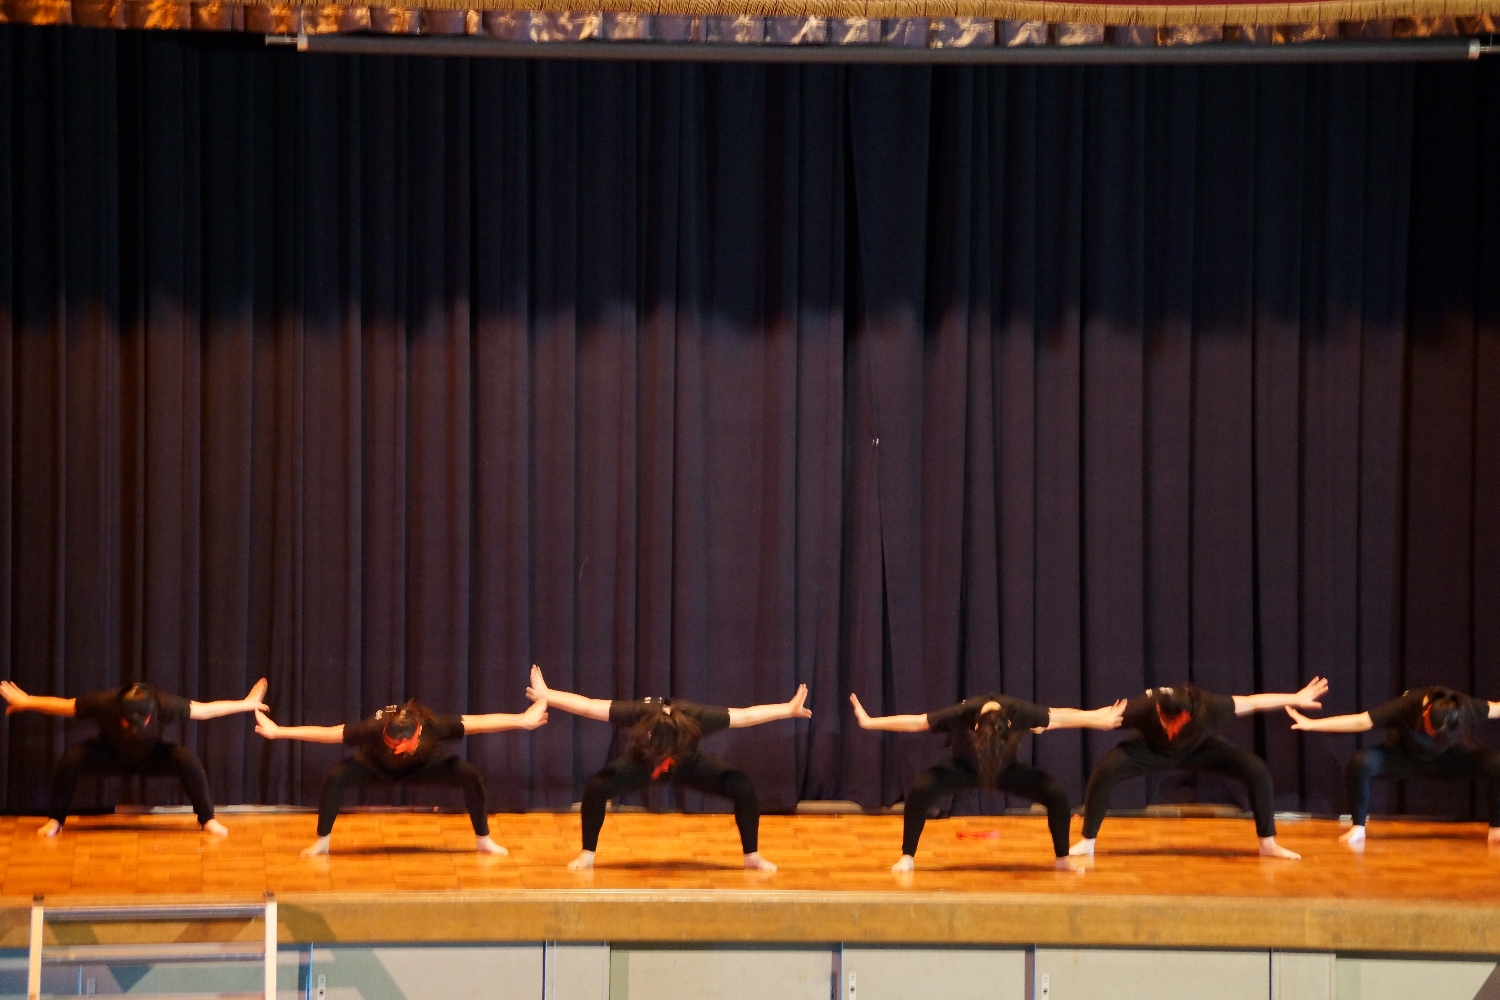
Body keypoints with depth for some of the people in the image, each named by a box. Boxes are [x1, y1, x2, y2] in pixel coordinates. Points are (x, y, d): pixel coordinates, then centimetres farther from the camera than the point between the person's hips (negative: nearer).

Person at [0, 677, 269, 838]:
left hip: (151, 757, 0)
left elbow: (205, 709, -22)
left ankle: (207, 820, -9)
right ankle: (55, 821, -10)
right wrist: (26, 702, -9)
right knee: (71, 758, -29)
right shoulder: (103, 703, -37)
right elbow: (65, 706, -19)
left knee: (188, 760, -29)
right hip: (110, 756, 0)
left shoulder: (166, 705, -37)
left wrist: (246, 704, -17)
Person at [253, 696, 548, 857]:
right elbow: (326, 733, -37)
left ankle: (483, 840, -4)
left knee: (471, 775, -24)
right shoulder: (374, 729, -42)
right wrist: (277, 732, -37)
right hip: (377, 767, 0)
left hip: (425, 765, 1)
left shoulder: (434, 726, -41)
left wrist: (523, 720, -38)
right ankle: (322, 842, -9)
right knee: (334, 777, -28)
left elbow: (479, 722, -36)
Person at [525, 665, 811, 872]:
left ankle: (752, 856, -3)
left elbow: (746, 715, -32)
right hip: (642, 764, 0)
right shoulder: (640, 713, -41)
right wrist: (546, 695, -33)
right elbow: (588, 706, -33)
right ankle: (587, 854, -8)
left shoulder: (697, 717, -41)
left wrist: (790, 709, -30)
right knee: (596, 788, -28)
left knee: (743, 789, -23)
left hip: (688, 765, 0)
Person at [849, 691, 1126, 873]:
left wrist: (1100, 719, -9)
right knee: (920, 790, -31)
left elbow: (1062, 717, -20)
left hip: (1006, 770, 2)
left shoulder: (1020, 712, -35)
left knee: (1057, 793, -19)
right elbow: (914, 722, -29)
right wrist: (869, 722, -26)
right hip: (962, 767, -1)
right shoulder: (960, 715, -38)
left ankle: (1062, 858, 3)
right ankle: (907, 857, -14)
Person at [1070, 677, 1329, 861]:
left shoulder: (1207, 708, -40)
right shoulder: (1143, 708, -41)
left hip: (1199, 749, 1)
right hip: (1151, 749, -1)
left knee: (1257, 771, -17)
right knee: (1104, 771, -28)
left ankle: (1268, 843, 1)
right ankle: (1088, 842, -12)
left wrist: (1296, 699, -18)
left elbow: (1252, 702, -27)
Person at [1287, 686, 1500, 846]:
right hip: (1406, 758, -1)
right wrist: (1311, 724, -33)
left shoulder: (1467, 708, -30)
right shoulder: (1407, 706, -34)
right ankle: (1358, 828, -13)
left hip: (1451, 759, 2)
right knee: (1360, 762, -32)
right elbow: (1358, 722, -30)